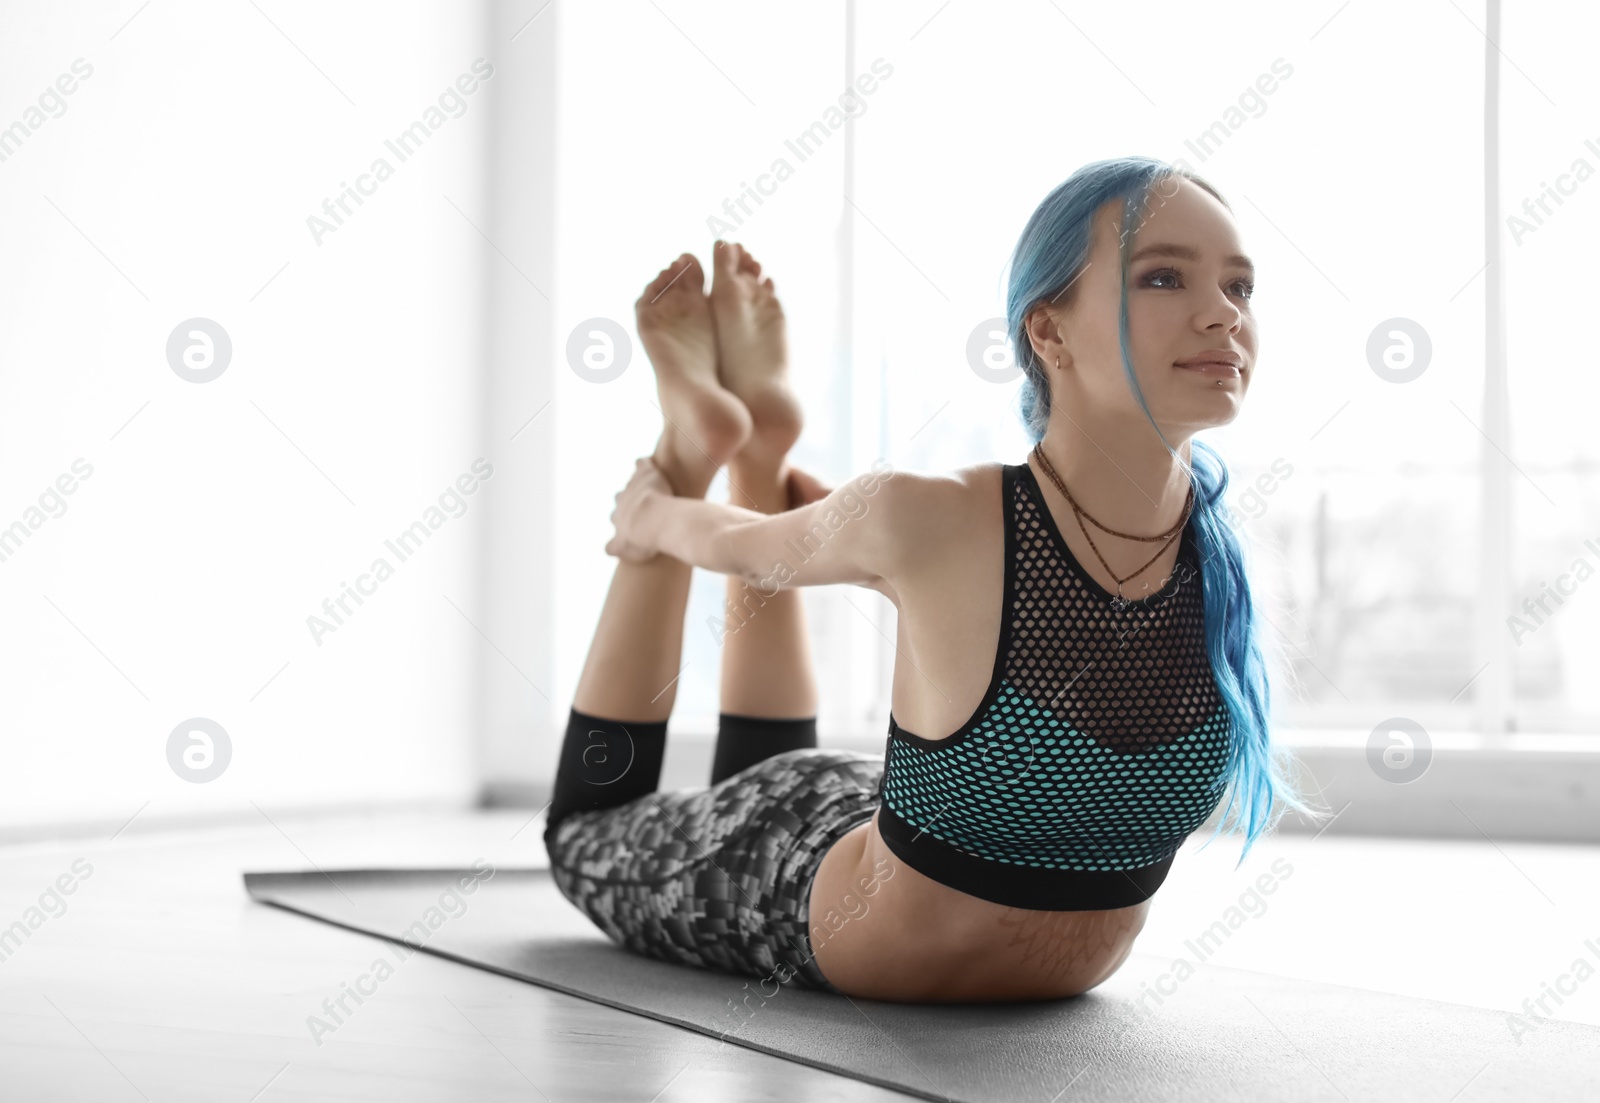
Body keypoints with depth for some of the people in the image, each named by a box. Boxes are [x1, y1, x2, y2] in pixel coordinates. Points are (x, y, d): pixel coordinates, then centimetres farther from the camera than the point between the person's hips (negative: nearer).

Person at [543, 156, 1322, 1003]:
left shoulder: (1217, 545, -22)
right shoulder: (927, 518, -36)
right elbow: (751, 549, -12)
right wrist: (658, 521, 9)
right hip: (806, 886, -3)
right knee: (589, 829, 27)